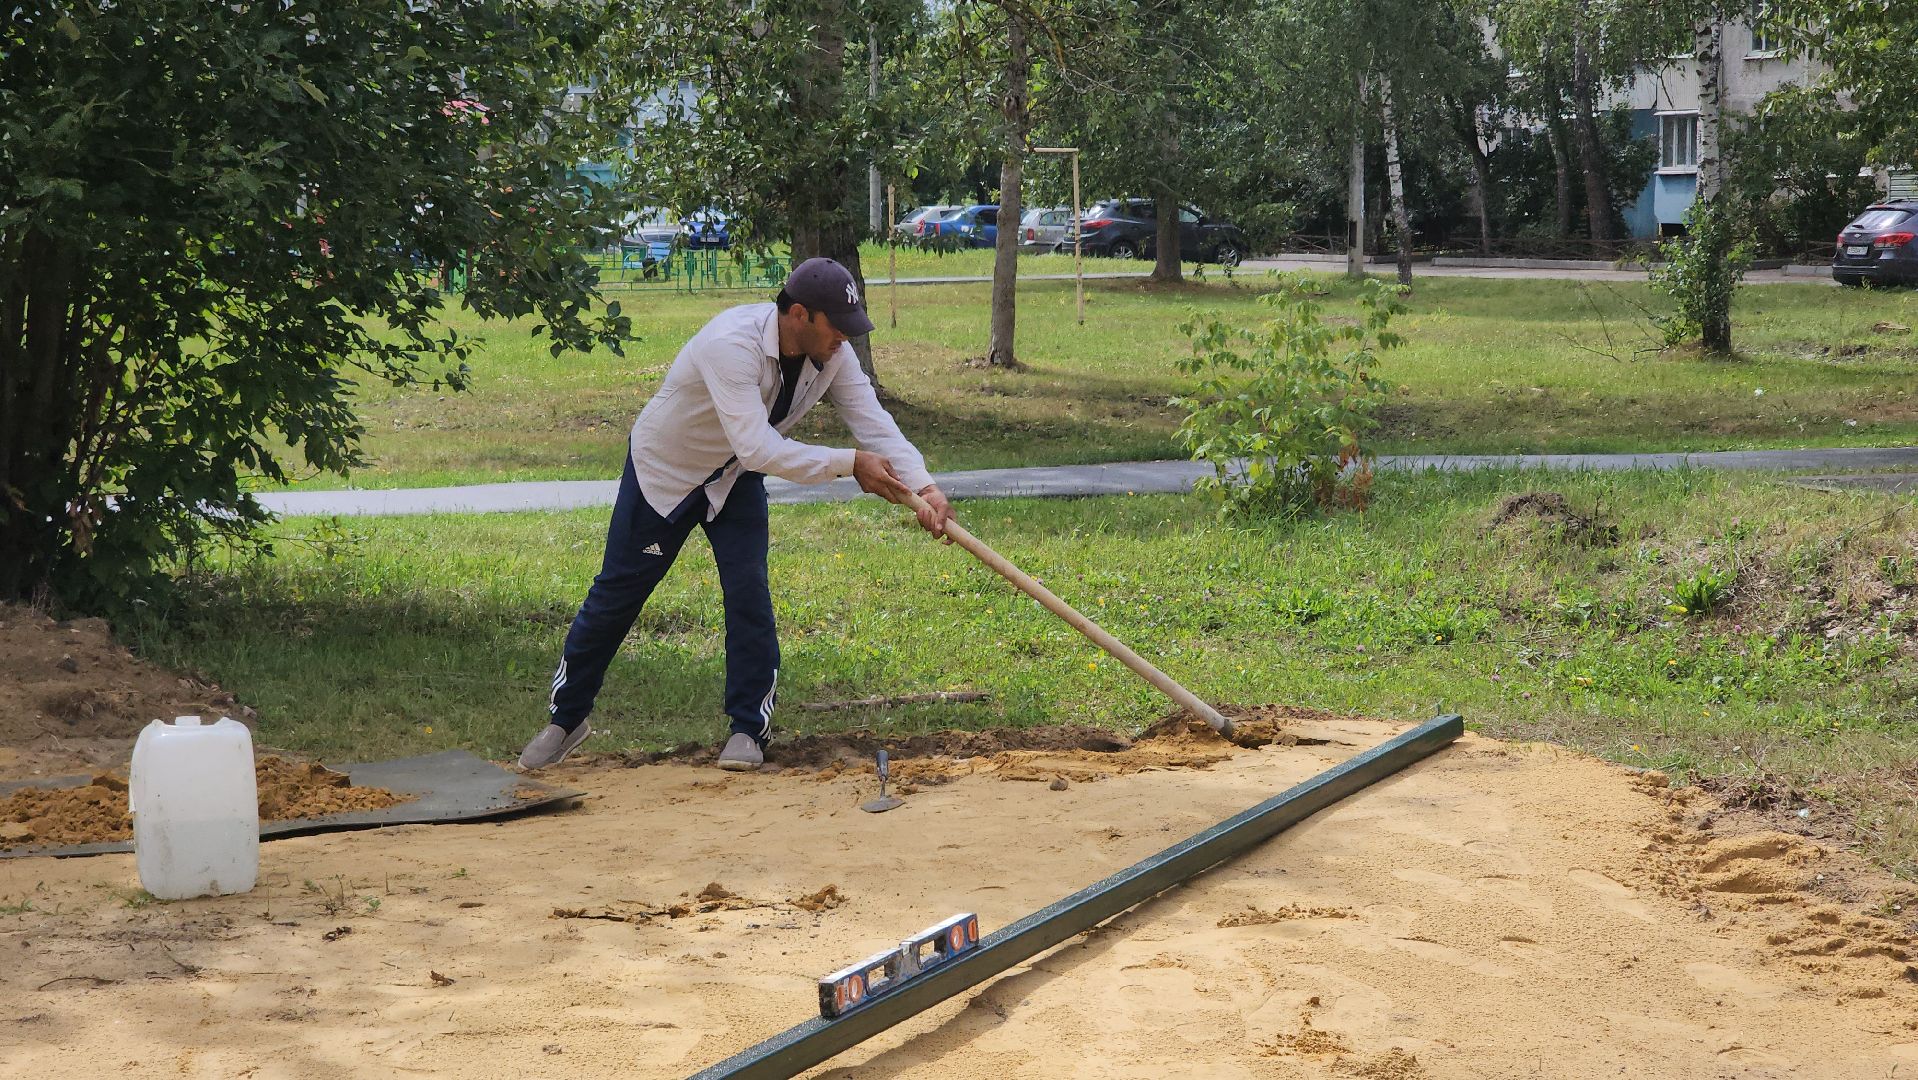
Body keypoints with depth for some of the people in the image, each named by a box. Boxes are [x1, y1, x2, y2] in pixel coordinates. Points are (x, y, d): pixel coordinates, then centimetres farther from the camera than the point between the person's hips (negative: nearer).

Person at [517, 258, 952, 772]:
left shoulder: (832, 354, -17)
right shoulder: (733, 344, -39)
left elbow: (874, 421, -23)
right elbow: (758, 449, -45)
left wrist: (923, 486, -38)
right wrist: (848, 464, -41)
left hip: (735, 480, 5)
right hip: (663, 472, -5)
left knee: (749, 595, -9)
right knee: (616, 596, 5)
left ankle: (749, 729, 5)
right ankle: (565, 718, 22)